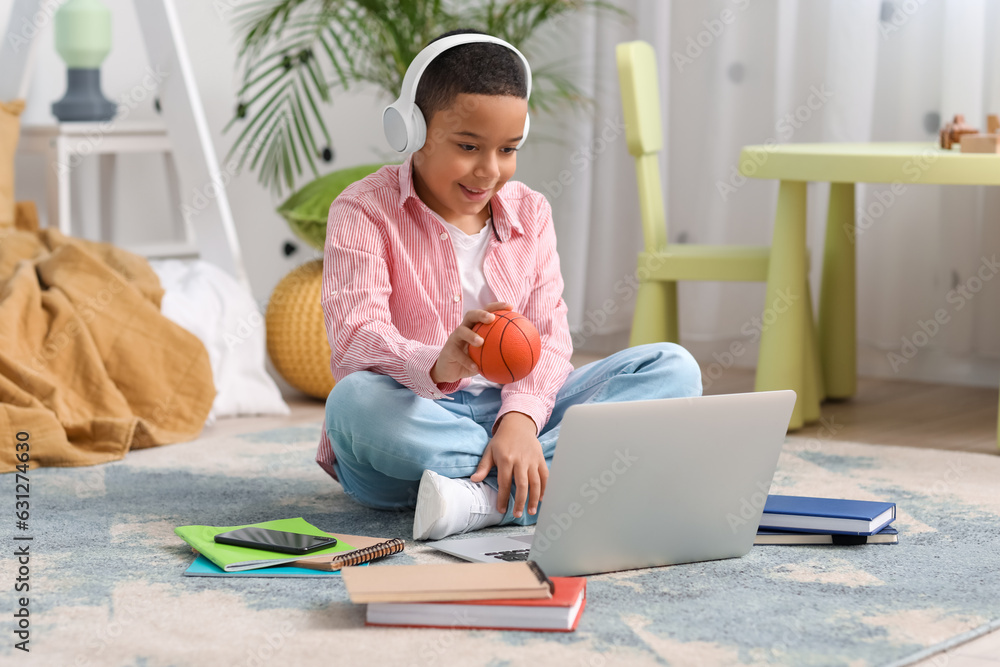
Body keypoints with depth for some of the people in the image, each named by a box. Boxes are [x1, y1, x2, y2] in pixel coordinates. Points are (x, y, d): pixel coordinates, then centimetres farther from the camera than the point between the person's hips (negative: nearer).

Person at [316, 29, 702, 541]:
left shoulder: (529, 213, 9)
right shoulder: (364, 211, -5)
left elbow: (547, 335, -3)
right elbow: (355, 340, -21)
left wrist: (521, 417, -25)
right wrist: (437, 366, -44)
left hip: (509, 410, 4)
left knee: (674, 369, -14)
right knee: (355, 401, -39)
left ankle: (481, 498, -32)